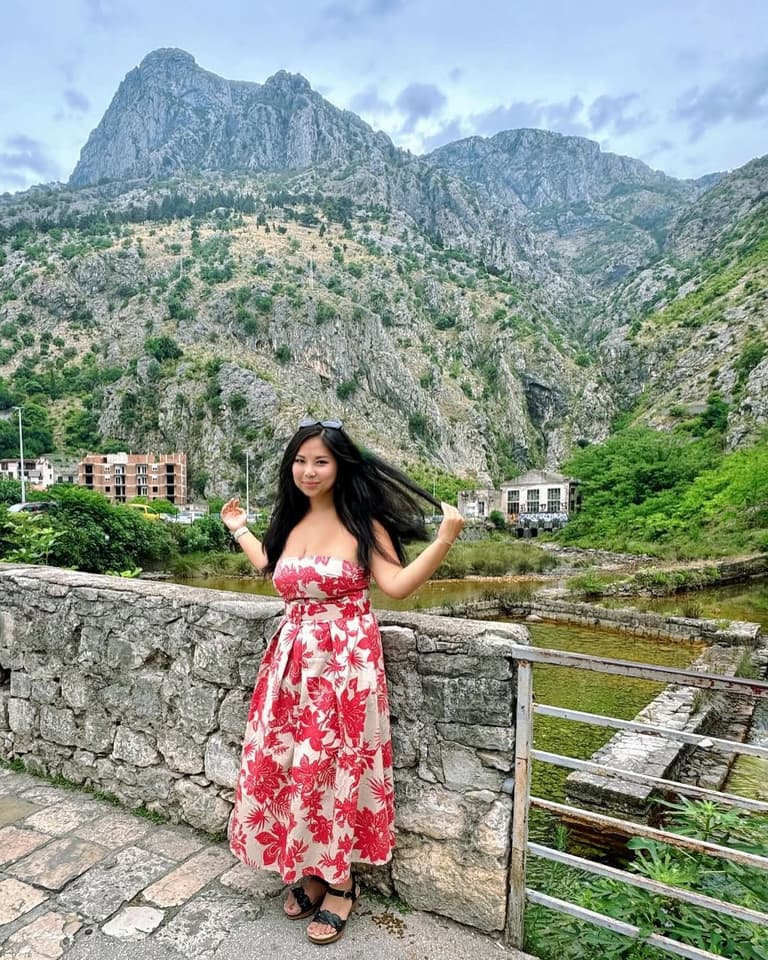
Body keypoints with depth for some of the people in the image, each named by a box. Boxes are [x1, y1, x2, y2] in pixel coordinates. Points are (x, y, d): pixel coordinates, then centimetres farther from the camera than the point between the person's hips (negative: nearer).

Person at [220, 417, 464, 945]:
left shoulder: (361, 523, -8)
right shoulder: (290, 523, 9)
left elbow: (398, 584, -15)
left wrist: (446, 538, -23)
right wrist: (240, 529, 33)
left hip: (346, 661, -6)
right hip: (293, 660, 6)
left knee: (334, 767, 1)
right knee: (287, 766, 10)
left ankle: (340, 884, 24)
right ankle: (311, 873, 32)